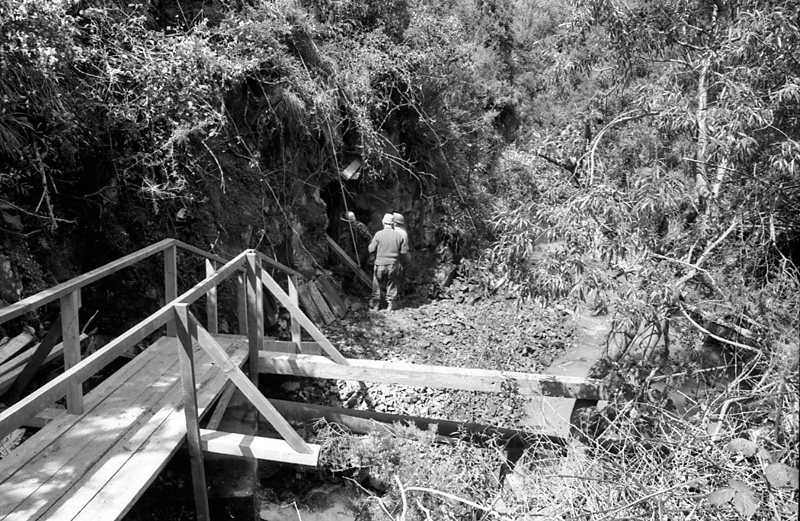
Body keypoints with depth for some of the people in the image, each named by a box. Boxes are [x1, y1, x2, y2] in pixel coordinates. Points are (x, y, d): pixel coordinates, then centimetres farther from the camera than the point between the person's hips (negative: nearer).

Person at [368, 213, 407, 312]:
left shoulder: (379, 234, -10)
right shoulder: (398, 235, -3)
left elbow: (371, 249, -8)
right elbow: (404, 251, -2)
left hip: (380, 264, -2)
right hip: (393, 264, 2)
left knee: (377, 283, 12)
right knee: (391, 285, 12)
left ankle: (375, 303, 18)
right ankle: (390, 305, 14)